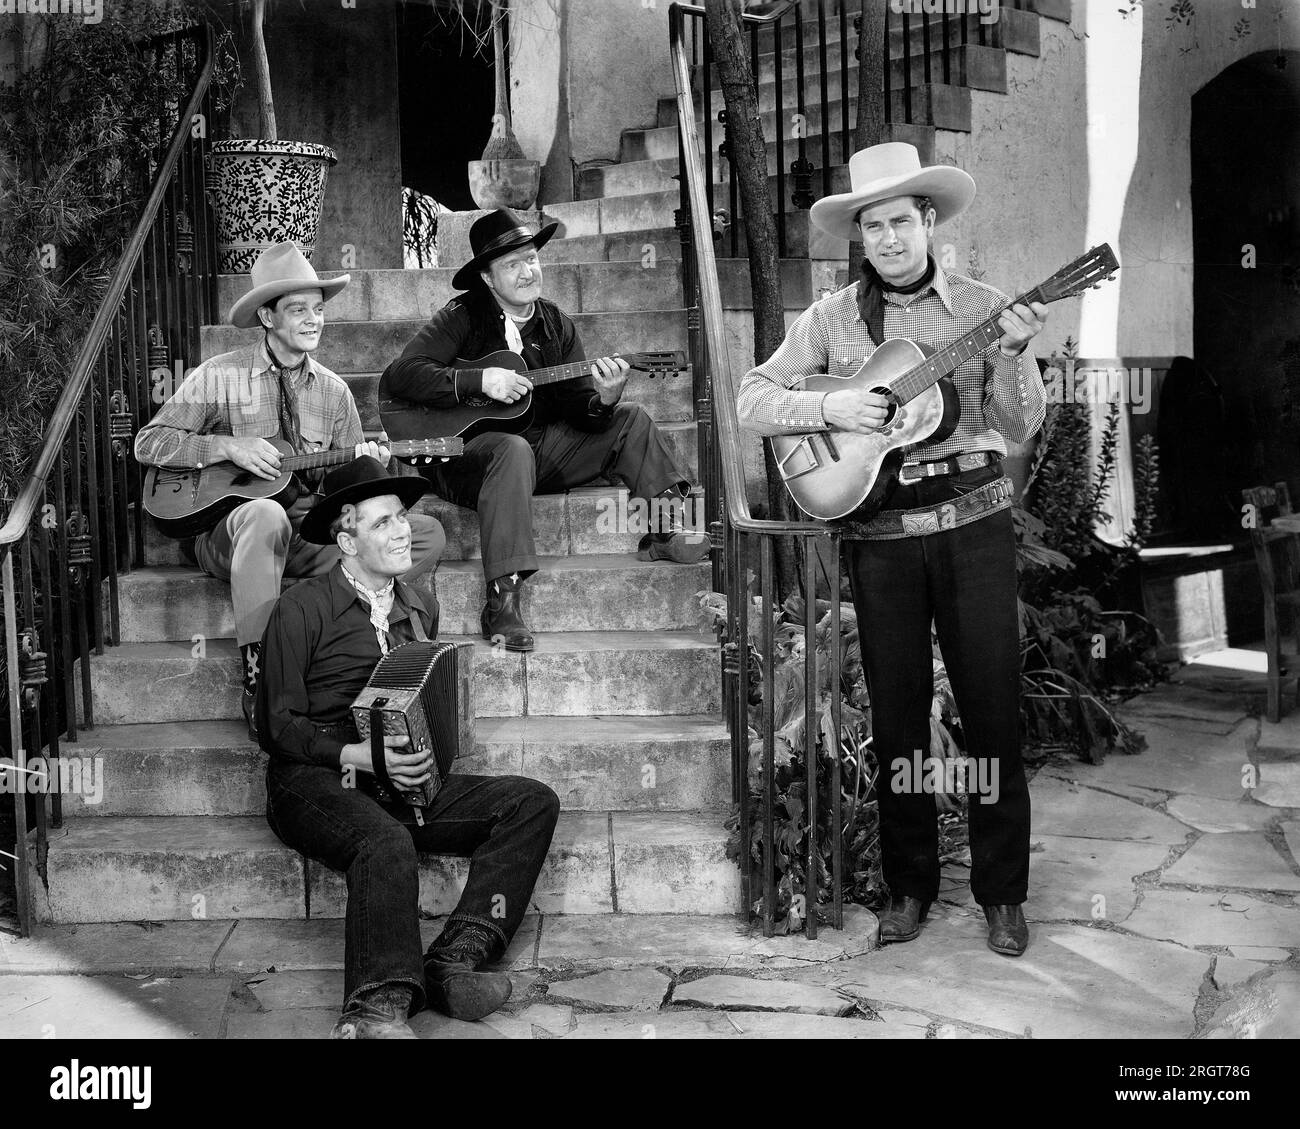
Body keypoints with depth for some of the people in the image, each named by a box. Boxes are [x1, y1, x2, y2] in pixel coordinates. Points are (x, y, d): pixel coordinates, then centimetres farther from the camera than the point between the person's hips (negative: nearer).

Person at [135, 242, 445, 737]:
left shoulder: (333, 391, 11)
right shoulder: (219, 376, 0)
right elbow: (148, 442, -2)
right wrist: (228, 445, -15)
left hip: (310, 534, 4)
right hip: (226, 529, -4)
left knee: (427, 534, -15)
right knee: (265, 514, -41)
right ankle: (257, 674, -38)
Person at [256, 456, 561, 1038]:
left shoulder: (420, 606, 17)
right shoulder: (301, 609, -2)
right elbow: (279, 726, -5)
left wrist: (430, 748, 1)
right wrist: (360, 755, -20)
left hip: (404, 781, 6)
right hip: (316, 783, -6)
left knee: (532, 802, -14)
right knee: (386, 842, -38)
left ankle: (455, 960, -25)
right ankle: (378, 1011, -40)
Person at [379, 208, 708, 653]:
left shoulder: (557, 325, 9)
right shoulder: (462, 317, -6)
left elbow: (579, 408, 3)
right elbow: (400, 376, -18)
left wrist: (603, 399, -21)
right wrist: (480, 380, -26)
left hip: (542, 448, 6)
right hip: (464, 449, -6)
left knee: (630, 421, -3)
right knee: (514, 451, -39)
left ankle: (668, 529, -12)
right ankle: (501, 603, -41)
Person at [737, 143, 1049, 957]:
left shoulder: (982, 307, 3)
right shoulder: (831, 319, 6)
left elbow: (1021, 428, -1)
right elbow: (753, 401, 2)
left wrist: (1014, 356, -18)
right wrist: (830, 408, -13)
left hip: (974, 523, -1)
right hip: (879, 533, 1)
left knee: (993, 710, 2)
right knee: (896, 715, 8)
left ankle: (1003, 893, 17)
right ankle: (910, 886, 23)